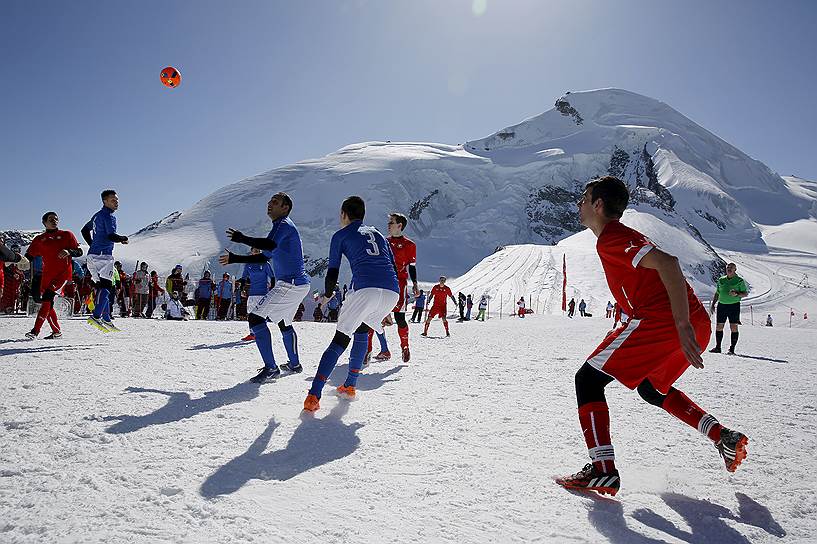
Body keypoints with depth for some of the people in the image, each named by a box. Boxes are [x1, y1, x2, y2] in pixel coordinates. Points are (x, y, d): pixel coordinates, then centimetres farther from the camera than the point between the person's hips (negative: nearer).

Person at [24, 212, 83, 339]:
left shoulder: (67, 235, 10)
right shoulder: (39, 240, 17)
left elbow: (79, 252, 6)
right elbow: (29, 256, 13)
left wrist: (68, 251, -14)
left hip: (64, 272, -5)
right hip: (47, 274, 5)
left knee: (47, 297, -21)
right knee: (46, 303, 4)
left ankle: (36, 330, -24)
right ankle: (56, 331, 16)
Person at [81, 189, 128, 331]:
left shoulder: (97, 215, 20)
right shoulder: (109, 216, -9)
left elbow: (84, 230, 31)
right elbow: (111, 236, -21)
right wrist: (124, 239, -3)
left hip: (92, 256, 10)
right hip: (103, 256, -10)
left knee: (102, 287, 12)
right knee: (106, 287, -14)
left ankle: (106, 319, 14)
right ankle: (96, 317, -25)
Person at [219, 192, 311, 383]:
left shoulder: (284, 224, -10)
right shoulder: (281, 226, 22)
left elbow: (269, 246, -30)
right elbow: (264, 256, 26)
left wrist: (242, 239, -19)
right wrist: (235, 259, 24)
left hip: (289, 285, -11)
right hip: (299, 284, 11)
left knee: (255, 318, -13)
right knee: (284, 323, 27)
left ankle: (270, 368, -14)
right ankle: (294, 364, 39)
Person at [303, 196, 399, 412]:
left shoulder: (341, 235, 17)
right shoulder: (378, 234, 32)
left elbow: (332, 273, 13)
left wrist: (327, 295, 33)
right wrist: (385, 309, 31)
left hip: (365, 289, -5)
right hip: (392, 292, 5)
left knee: (340, 341, 3)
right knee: (363, 329, 29)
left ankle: (313, 396, -7)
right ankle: (350, 386, 29)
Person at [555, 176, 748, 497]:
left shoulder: (609, 238, -6)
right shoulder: (625, 236, 25)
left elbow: (666, 263, -21)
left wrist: (682, 325, -26)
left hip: (662, 321, -10)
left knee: (588, 380, -3)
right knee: (651, 388, 31)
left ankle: (603, 471, -8)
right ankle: (725, 439, 23)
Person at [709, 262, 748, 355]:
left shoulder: (739, 280, 2)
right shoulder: (721, 280, 12)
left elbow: (745, 293, 3)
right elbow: (717, 293, 18)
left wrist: (736, 294, -17)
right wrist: (712, 305, 12)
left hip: (734, 305, -4)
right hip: (722, 305, 4)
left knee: (733, 327, -5)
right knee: (719, 326, 3)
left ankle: (732, 348, -2)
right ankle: (717, 347, 12)